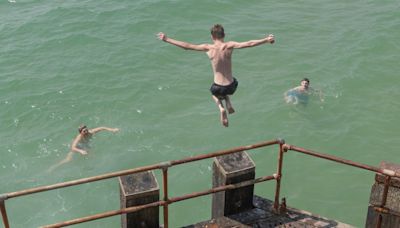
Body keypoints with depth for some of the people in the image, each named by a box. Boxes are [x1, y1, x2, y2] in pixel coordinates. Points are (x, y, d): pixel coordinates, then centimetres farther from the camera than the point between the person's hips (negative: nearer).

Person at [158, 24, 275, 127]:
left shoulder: (208, 48, -12)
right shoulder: (229, 46, -12)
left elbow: (186, 46, -10)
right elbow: (249, 44, -17)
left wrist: (167, 39, -1)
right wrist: (266, 40, -6)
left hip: (218, 88, -1)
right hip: (231, 87, 1)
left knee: (214, 93, 37)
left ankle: (221, 107, 8)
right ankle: (228, 103, 19)